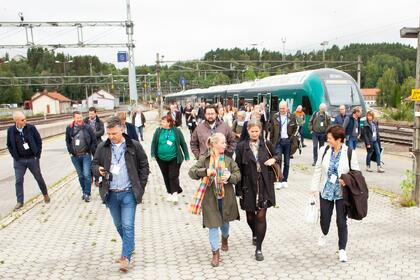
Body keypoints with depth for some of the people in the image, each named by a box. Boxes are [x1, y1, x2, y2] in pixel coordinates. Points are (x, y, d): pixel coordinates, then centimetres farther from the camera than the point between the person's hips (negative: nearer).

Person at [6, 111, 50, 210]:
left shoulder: (31, 128, -9)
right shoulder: (10, 130, -5)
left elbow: (39, 141, -1)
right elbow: (9, 145, 7)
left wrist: (38, 155, -4)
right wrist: (15, 156, -2)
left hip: (32, 158, -1)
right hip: (19, 161, 1)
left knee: (39, 178, 12)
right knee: (18, 181, 4)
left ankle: (45, 194, 33)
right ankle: (20, 201, 15)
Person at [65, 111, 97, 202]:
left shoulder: (87, 128, -6)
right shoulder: (69, 128, 1)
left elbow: (94, 140, -1)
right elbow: (68, 141, 14)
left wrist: (91, 151, -3)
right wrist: (70, 151, 7)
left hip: (86, 155, -3)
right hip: (75, 156, 3)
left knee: (87, 175, -8)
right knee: (80, 176, 13)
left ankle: (87, 193, 4)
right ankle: (84, 191, 28)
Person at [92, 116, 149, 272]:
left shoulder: (134, 146, -5)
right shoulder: (102, 147, 1)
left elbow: (144, 166, 2)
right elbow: (94, 164, 11)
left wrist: (140, 186, -3)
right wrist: (99, 170, -12)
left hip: (128, 193, -3)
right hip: (111, 194, 4)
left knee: (128, 226, -7)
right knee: (119, 225, 17)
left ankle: (126, 257, -1)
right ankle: (130, 246, 39)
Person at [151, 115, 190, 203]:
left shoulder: (176, 131, -3)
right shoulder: (158, 131, 1)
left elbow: (183, 144, 1)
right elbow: (154, 143, 4)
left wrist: (186, 156, 1)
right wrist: (153, 154, -8)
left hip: (174, 158, -3)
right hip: (162, 159, 3)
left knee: (173, 176, -8)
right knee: (166, 177, 12)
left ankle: (175, 193, -1)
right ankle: (170, 193, 26)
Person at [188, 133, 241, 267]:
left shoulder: (228, 160, -1)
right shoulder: (204, 159, -8)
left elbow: (238, 174, 1)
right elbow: (191, 172, -11)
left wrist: (230, 177, -20)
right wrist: (205, 171, -27)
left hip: (225, 197, 3)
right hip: (210, 197, -3)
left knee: (225, 221, 21)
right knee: (213, 224, 0)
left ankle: (225, 238, 54)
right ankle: (215, 253, 13)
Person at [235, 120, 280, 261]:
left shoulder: (266, 144, 1)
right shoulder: (241, 147, -3)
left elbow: (278, 156, 18)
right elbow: (238, 169, -1)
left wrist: (274, 159, -7)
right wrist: (239, 190, -3)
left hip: (264, 186, 0)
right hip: (248, 186, 0)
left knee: (261, 216, -5)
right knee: (250, 215, 14)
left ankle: (258, 248, 6)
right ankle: (255, 234, 47)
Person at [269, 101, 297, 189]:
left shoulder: (292, 117, 3)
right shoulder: (275, 117, 3)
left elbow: (295, 128, 10)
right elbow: (272, 130, 5)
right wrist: (271, 141, 1)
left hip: (288, 141, 1)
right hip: (278, 141, -1)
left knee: (287, 162, 7)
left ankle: (284, 180, 16)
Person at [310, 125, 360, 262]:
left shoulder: (349, 153, -9)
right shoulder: (324, 150, -3)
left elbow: (356, 172, 0)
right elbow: (318, 170, 4)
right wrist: (314, 188, 2)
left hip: (342, 192, -2)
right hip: (326, 190, 2)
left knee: (342, 221, 2)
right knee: (325, 218, 11)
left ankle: (342, 250, 17)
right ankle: (324, 234, 46)